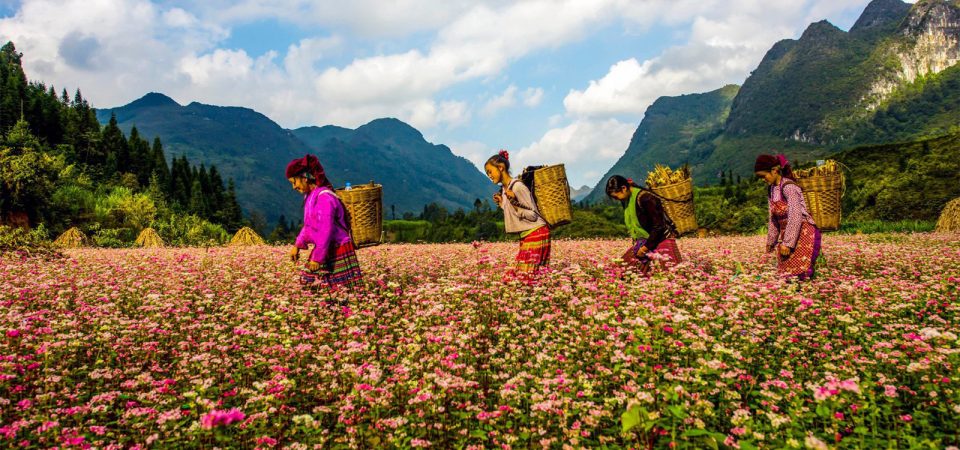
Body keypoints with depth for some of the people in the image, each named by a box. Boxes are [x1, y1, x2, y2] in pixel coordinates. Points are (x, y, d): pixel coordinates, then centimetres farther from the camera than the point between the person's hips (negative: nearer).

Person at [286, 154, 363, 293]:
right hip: (322, 250, 10)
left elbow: (326, 231, -24)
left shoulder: (324, 197, -21)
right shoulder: (310, 195, 8)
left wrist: (317, 257, -20)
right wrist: (297, 245, 11)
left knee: (342, 290, -6)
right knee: (308, 285, 12)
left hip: (337, 251, -9)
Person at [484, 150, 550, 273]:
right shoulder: (504, 189, 12)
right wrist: (501, 203, 13)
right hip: (525, 235, 9)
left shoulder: (518, 186, -15)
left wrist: (514, 203, -25)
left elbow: (533, 215, -15)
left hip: (536, 233, -9)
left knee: (527, 274, -14)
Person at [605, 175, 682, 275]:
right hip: (644, 240, 8)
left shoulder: (646, 198, -23)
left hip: (662, 239, -8)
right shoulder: (626, 200, 3)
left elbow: (658, 226, -21)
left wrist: (646, 247, -16)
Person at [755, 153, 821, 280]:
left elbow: (795, 217, -23)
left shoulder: (788, 187, -17)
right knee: (785, 273, 7)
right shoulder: (771, 189, 8)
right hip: (786, 235, 8)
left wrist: (787, 243, -22)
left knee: (799, 274, -13)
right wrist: (770, 241, 18)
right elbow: (773, 218, 15)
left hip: (804, 233, -8)